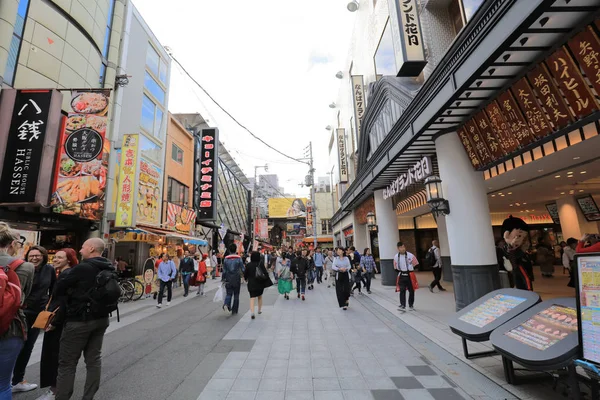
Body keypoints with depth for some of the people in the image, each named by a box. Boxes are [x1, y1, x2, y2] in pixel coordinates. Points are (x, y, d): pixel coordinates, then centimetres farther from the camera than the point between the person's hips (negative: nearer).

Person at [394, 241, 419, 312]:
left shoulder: (410, 255, -10)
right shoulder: (396, 257, -4)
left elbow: (416, 265, 1)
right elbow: (395, 268, 10)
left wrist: (410, 271, 2)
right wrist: (400, 272, 2)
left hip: (410, 276, 0)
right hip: (401, 276, 0)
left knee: (411, 291, 11)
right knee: (402, 291, -7)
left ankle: (411, 305, 28)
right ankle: (403, 306, -7)